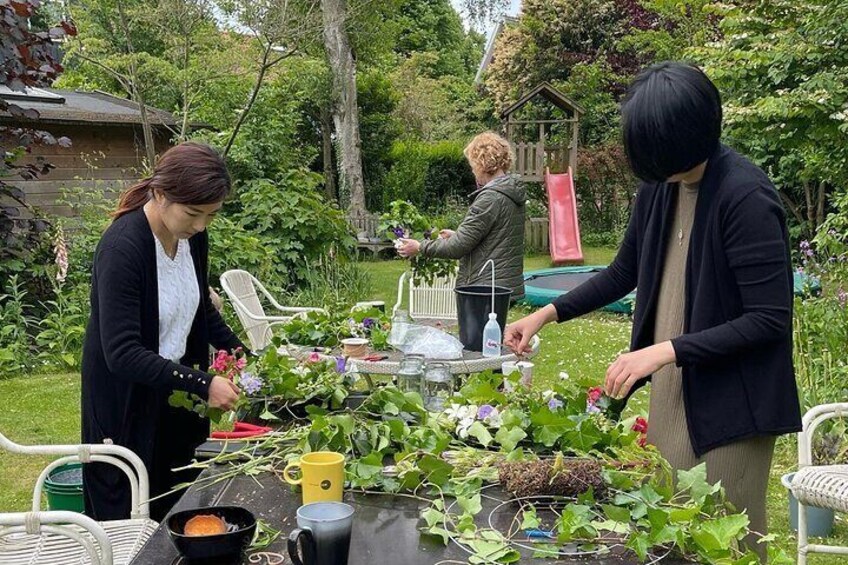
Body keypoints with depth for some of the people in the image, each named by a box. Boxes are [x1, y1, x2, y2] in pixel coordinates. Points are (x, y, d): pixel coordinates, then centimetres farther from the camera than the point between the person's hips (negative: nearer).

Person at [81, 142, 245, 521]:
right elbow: (122, 354, -28)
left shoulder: (193, 237, -3)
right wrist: (202, 383, -31)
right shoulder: (122, 247, -25)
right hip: (126, 409, -7)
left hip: (176, 399, 7)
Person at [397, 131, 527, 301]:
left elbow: (458, 247, -17)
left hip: (487, 289, -9)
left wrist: (420, 247, -4)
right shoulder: (512, 194, 11)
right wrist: (458, 235, 26)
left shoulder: (490, 198, -18)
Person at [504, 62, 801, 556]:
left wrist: (667, 350, -24)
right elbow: (625, 273, 16)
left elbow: (770, 319, -20)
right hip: (670, 395, 7)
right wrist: (547, 314, 9)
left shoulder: (746, 197, -20)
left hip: (730, 405, -7)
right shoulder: (659, 188, 2)